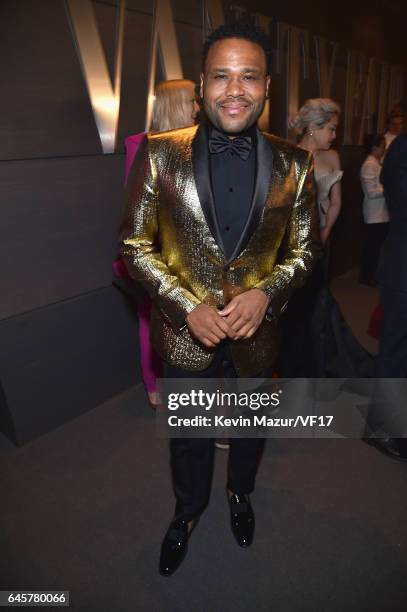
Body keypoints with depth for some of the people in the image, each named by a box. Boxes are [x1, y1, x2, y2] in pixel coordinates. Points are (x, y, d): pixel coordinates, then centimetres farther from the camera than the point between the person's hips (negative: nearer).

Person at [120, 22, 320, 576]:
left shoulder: (294, 165, -6)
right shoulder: (159, 154, -11)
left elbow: (305, 248, 1)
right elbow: (135, 245, -7)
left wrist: (266, 292, -18)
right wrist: (187, 307, -18)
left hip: (258, 329, 2)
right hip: (186, 329, -1)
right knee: (188, 433, 21)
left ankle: (240, 493, 59)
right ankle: (189, 508, 54)